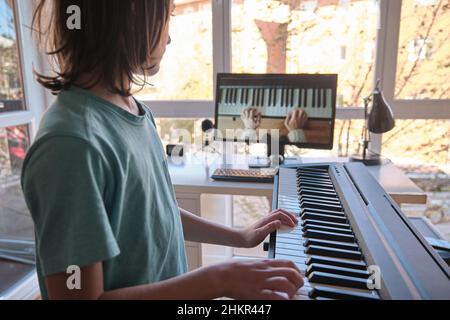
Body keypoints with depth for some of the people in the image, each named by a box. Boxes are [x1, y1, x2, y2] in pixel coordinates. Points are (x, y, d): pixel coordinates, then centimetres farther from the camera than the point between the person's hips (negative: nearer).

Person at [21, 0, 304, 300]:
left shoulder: (134, 111, -4)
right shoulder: (72, 143, -30)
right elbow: (81, 295, -26)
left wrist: (240, 237, 10)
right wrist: (219, 279, -26)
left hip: (168, 284, 7)